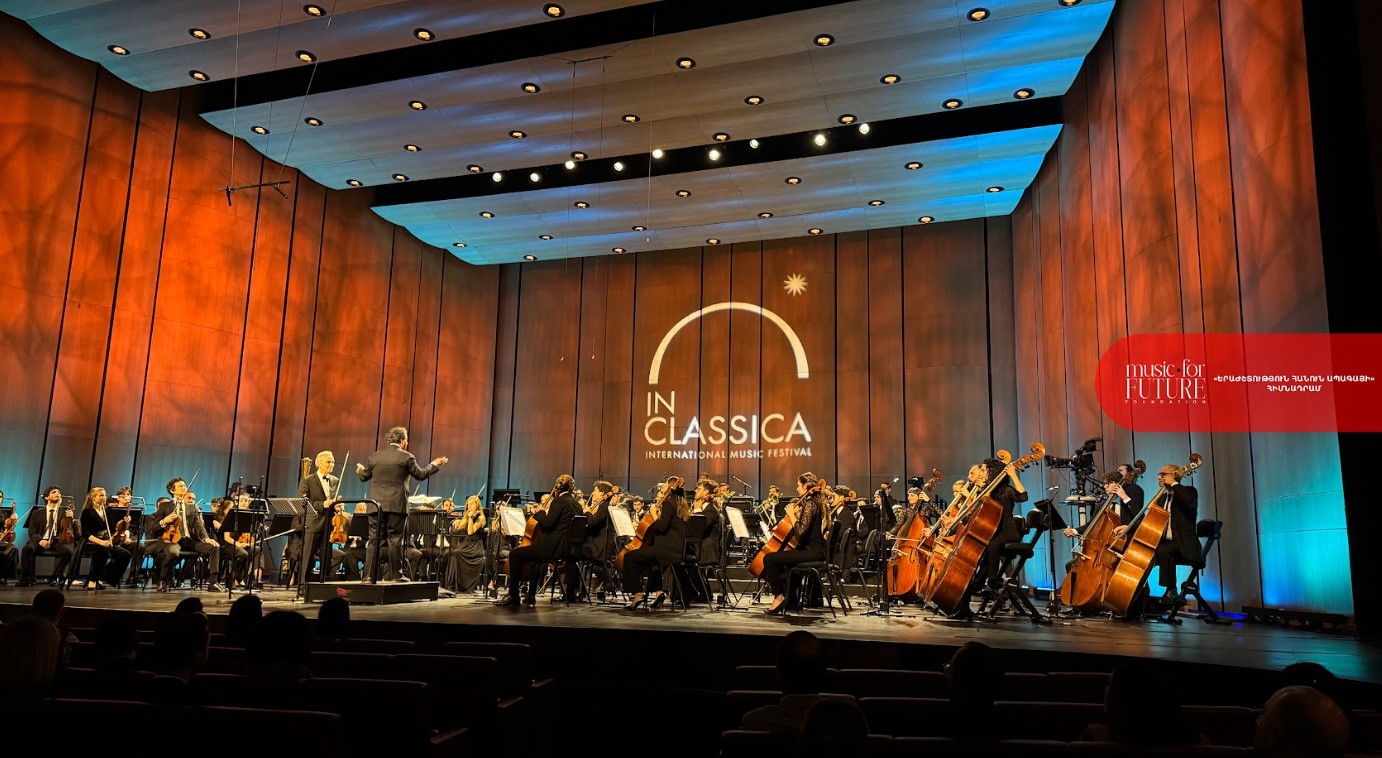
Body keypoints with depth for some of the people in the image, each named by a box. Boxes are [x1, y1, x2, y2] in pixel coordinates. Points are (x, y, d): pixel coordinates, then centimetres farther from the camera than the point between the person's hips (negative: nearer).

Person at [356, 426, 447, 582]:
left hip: (376, 505, 3)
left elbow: (364, 477, 16)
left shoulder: (374, 456, 6)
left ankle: (369, 575, 7)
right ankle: (395, 575, 4)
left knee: (374, 540, 7)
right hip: (396, 505, -3)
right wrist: (435, 464, 20)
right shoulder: (406, 457, -5)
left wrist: (360, 470, 40)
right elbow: (420, 474, 4)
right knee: (394, 540, 1)